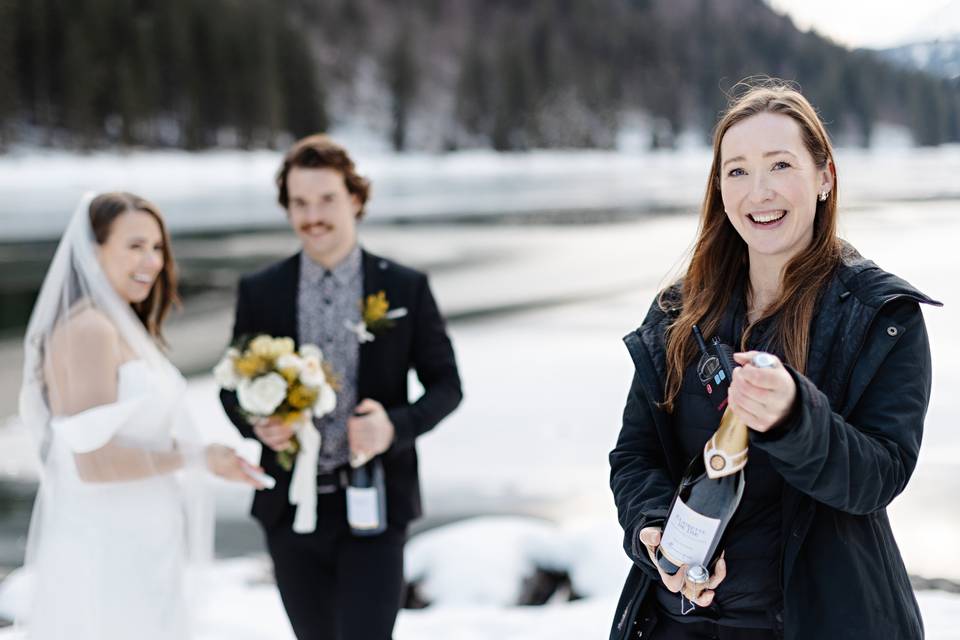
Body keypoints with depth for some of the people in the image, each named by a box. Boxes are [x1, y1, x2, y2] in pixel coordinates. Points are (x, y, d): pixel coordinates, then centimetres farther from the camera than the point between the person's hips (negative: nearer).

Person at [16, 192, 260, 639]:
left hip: (135, 549, 10)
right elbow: (93, 460, -22)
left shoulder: (120, 326, 13)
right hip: (106, 556, -10)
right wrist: (196, 458, -16)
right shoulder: (88, 330, -17)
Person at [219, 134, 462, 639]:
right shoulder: (260, 292, 2)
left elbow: (445, 384, 2)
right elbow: (233, 386, 9)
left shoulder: (406, 288, -2)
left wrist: (396, 427, -18)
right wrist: (256, 423, -14)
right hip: (291, 509, 3)